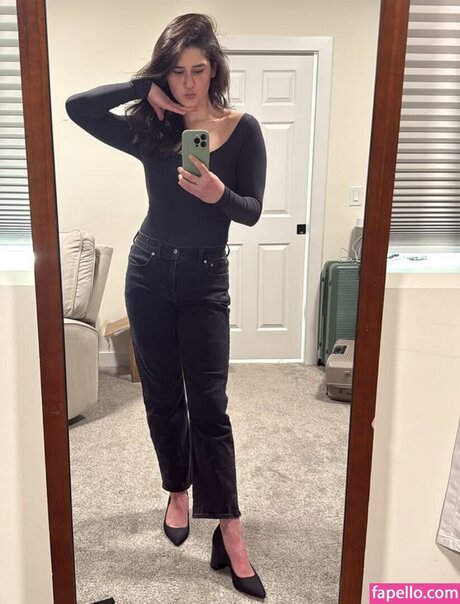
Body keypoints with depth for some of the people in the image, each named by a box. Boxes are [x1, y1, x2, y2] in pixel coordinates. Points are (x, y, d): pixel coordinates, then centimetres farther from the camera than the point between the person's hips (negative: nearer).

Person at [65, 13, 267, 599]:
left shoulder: (242, 129, -3)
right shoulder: (150, 130, 1)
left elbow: (252, 211, -6)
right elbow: (76, 106, -9)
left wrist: (217, 193, -26)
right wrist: (146, 89, -11)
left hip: (205, 282, -2)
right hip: (149, 275, 2)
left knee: (208, 405, -4)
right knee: (163, 396, 12)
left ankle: (229, 531, 6)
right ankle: (178, 491, 34)